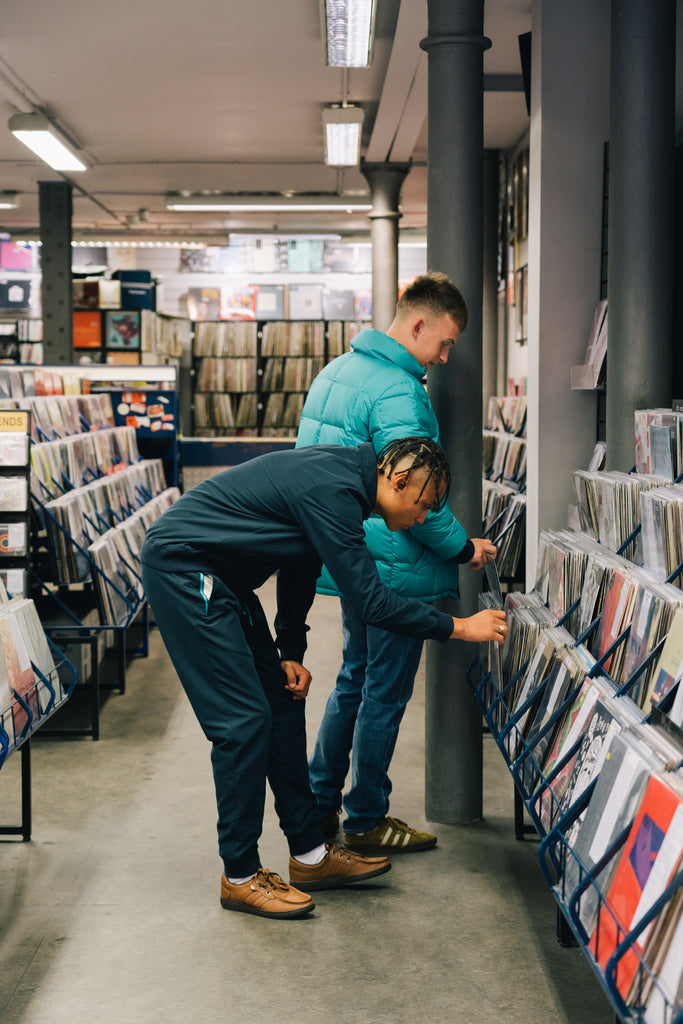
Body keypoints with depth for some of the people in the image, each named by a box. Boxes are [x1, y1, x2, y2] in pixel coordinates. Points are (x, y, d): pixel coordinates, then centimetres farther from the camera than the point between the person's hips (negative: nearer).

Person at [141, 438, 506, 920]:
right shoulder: (332, 491, -24)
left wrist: (291, 653, 9)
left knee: (283, 705, 10)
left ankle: (310, 854, 19)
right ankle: (240, 877, 2)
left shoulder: (339, 480, 6)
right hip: (181, 568, -10)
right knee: (245, 719, -10)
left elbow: (300, 568, 15)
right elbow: (371, 602, -25)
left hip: (218, 577, 10)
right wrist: (459, 627, -17)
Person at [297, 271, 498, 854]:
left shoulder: (338, 370, 11)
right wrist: (464, 548, -12)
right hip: (395, 571, -10)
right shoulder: (398, 394, -21)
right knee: (385, 694, 3)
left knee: (356, 680, 21)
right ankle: (366, 821, 15)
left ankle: (318, 803, 28)